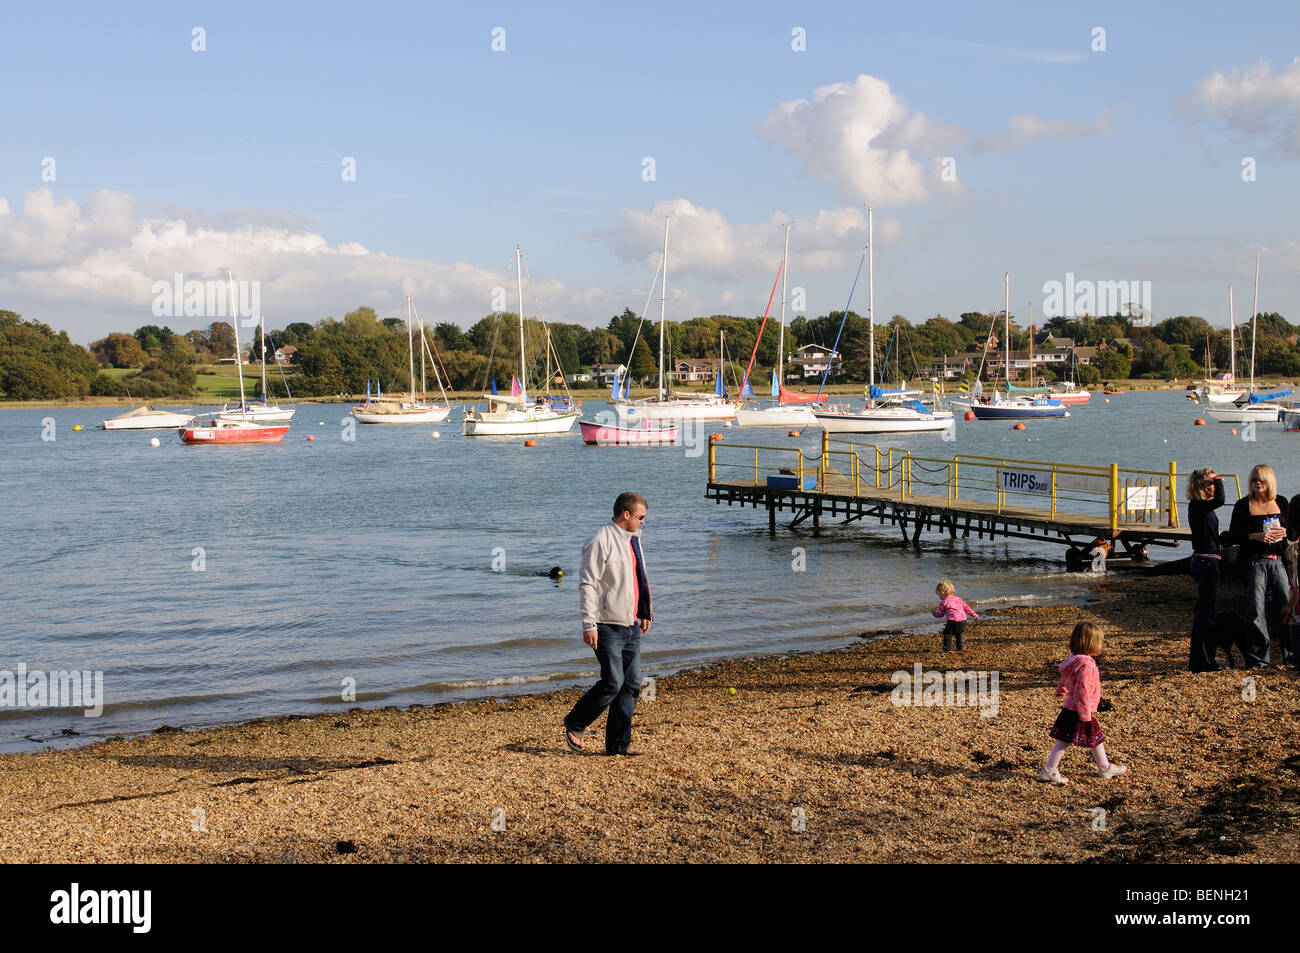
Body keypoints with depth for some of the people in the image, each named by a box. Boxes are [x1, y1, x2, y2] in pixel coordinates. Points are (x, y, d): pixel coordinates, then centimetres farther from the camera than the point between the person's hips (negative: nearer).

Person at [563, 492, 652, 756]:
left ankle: (618, 743, 12)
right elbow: (587, 584, -16)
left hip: (631, 626, 9)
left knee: (632, 684, 5)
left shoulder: (633, 539, 15)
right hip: (608, 627, -9)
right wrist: (589, 624, -20)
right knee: (613, 682, -10)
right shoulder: (602, 541, -13)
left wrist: (645, 614, 25)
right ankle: (574, 724, 10)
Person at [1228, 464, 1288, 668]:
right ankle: (1257, 658, 5)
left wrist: (1285, 532, -6)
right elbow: (1233, 536, -2)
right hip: (1254, 563, -2)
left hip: (1278, 561, 2)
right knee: (1256, 611, -3)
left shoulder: (1280, 503, 9)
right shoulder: (1243, 505, 1)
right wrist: (1255, 536, -17)